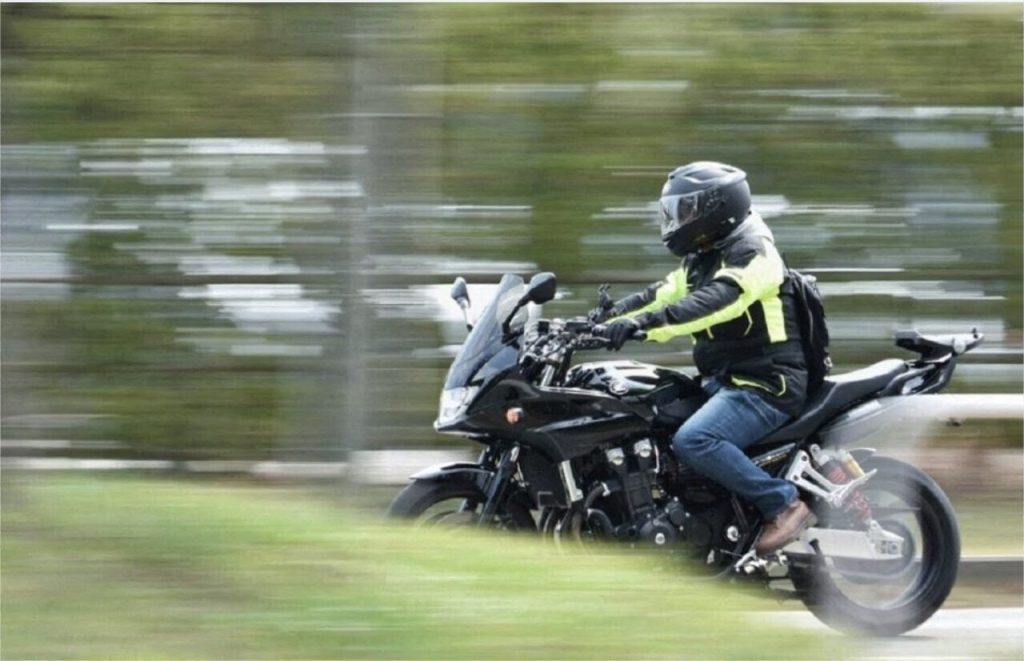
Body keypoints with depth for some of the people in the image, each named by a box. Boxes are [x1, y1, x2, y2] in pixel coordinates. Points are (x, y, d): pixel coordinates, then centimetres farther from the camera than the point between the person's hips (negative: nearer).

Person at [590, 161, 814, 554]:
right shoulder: (702, 260, 17)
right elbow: (662, 295, 15)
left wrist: (644, 322, -42)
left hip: (769, 385, -11)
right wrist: (609, 315, -2)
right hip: (723, 381, 11)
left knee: (693, 441, -30)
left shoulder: (752, 254, -15)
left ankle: (784, 503, -23)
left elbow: (715, 301, -31)